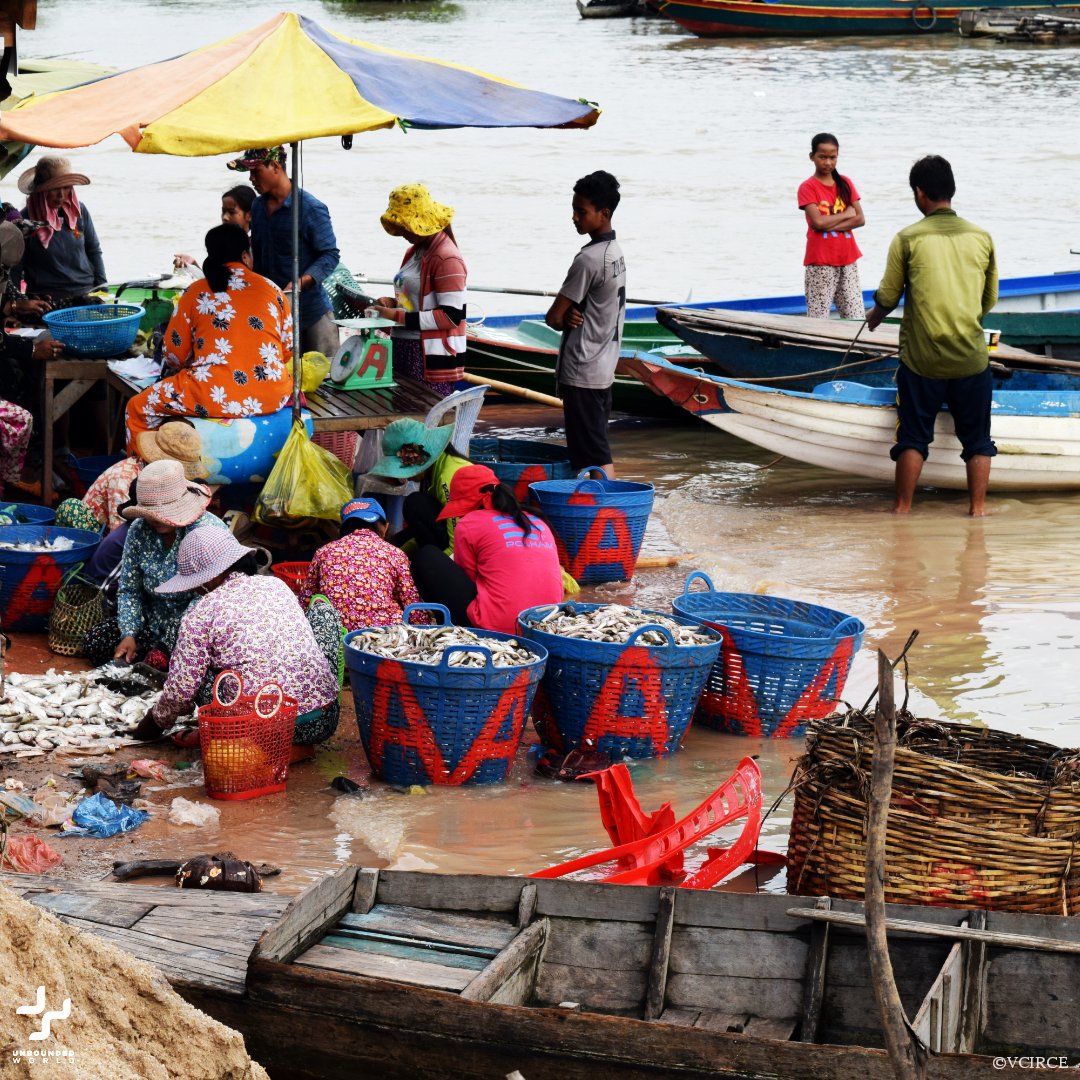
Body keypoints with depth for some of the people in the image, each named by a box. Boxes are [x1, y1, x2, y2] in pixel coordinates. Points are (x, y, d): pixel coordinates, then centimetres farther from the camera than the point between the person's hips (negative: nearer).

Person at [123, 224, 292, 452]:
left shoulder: (196, 293, 5)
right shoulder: (273, 290, 9)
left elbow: (175, 356, 7)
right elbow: (288, 351, 14)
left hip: (216, 398, -3)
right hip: (273, 398, 3)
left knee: (139, 408, 16)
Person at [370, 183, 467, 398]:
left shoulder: (447, 259, -14)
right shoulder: (414, 252, 15)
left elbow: (452, 316, -19)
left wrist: (398, 317, -19)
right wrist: (393, 303, 5)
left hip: (432, 358, -9)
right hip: (404, 350, 9)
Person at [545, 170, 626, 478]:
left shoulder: (588, 259, -18)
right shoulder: (615, 252, 10)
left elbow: (554, 317, -15)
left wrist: (565, 318, 7)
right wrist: (571, 315, -5)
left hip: (582, 372, -9)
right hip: (604, 368, 9)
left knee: (596, 457, -8)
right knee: (595, 450, 13)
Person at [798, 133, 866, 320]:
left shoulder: (845, 183, 11)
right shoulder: (807, 187, -3)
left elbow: (860, 219, 1)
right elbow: (817, 222, -15)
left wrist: (829, 225, -11)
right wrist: (846, 213, -4)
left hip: (847, 259, 4)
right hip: (821, 262, -4)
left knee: (856, 317, 1)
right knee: (818, 317, -7)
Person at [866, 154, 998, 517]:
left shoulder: (907, 239, -7)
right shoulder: (981, 238, 1)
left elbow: (888, 297, 0)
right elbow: (989, 300, 11)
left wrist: (875, 316, 23)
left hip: (921, 360, -2)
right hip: (972, 358, 2)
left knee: (913, 438, 8)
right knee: (977, 439, 13)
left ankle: (903, 508, 12)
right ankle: (978, 508, 14)